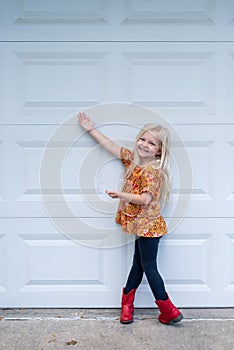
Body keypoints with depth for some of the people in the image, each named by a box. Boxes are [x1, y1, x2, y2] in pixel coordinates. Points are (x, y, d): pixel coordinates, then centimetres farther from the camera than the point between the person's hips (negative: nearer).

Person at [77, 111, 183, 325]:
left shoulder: (152, 171, -18)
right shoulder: (133, 159, 7)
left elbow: (145, 199, -25)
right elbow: (112, 147, 13)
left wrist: (120, 195, -26)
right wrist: (91, 129, 15)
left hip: (148, 225, -8)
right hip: (140, 224, 8)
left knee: (149, 266, 1)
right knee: (138, 263, 17)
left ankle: (169, 311, 13)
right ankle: (127, 304, 28)